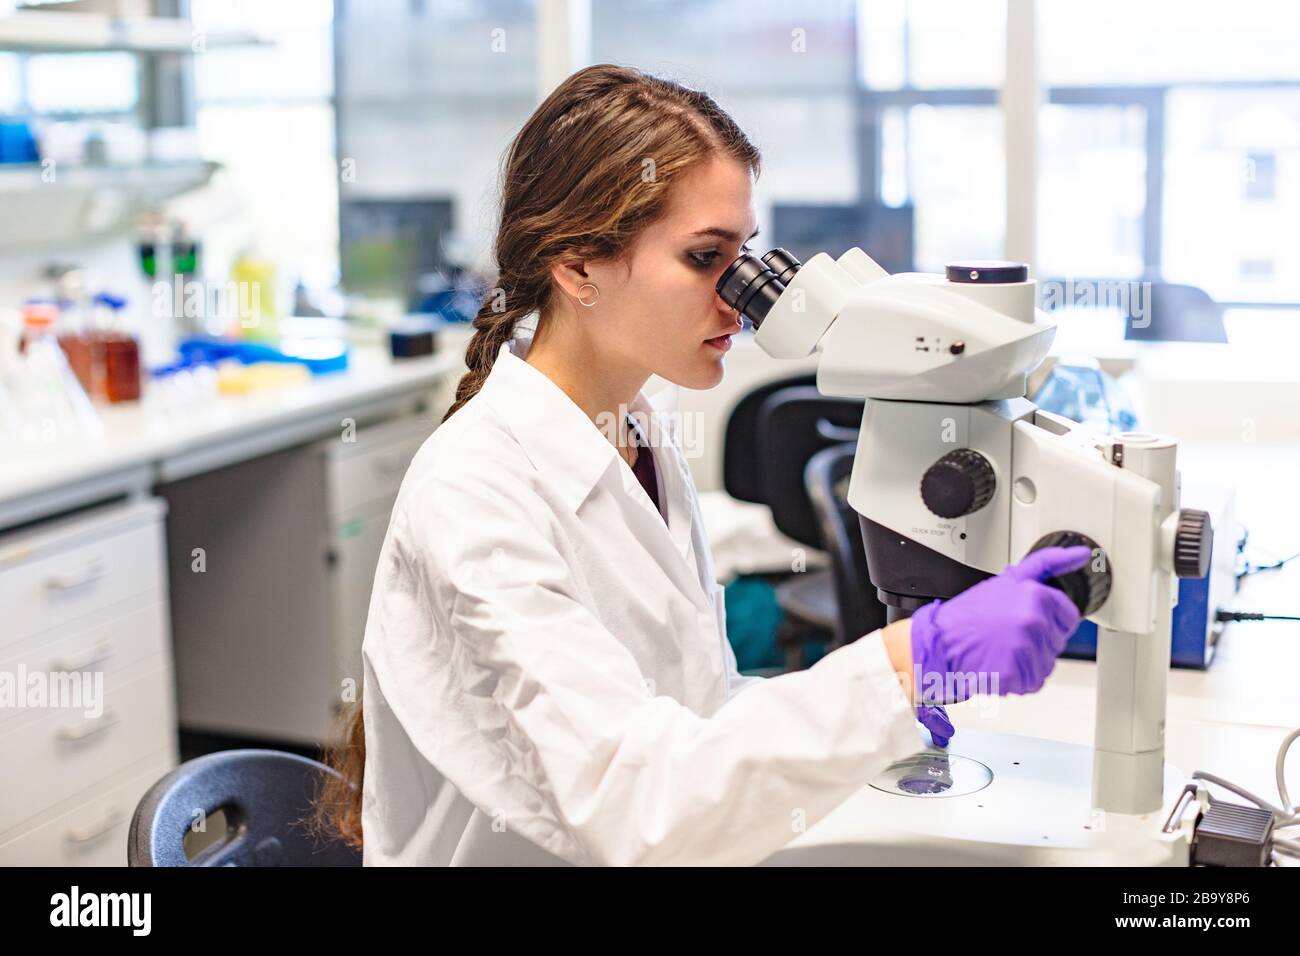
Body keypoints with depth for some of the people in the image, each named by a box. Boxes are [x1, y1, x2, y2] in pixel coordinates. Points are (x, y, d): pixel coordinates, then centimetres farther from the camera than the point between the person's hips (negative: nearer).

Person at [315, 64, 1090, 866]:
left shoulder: (652, 435, 4)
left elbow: (690, 707, 9)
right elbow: (632, 806, -27)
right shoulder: (474, 492, -19)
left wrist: (894, 700, -3)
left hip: (688, 840, 6)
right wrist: (905, 663, -32)